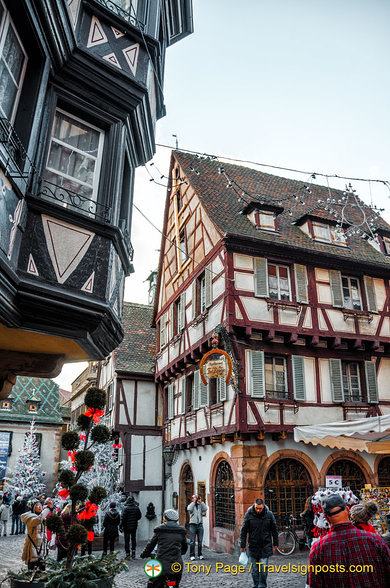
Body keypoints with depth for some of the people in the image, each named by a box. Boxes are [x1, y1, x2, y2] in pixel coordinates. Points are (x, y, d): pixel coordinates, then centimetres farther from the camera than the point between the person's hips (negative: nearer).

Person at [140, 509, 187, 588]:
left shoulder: (159, 530, 2)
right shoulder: (181, 531, 9)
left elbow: (150, 545, 10)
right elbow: (185, 548, 23)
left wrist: (144, 554, 29)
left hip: (161, 564, -3)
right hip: (177, 566, 3)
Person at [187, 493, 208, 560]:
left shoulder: (201, 505, 12)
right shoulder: (191, 505, 7)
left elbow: (205, 509, -6)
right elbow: (189, 509, -15)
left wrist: (201, 502, -6)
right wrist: (194, 502, -10)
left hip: (200, 525, 2)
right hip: (193, 525, -2)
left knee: (200, 541, 4)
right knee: (192, 541, -4)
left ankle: (200, 555, 13)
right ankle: (192, 555, 3)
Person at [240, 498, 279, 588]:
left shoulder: (269, 514, -5)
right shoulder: (248, 514, -7)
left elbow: (274, 529, 6)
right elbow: (244, 530, -2)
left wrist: (275, 543, 8)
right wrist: (243, 545, -3)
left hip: (265, 546, 0)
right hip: (253, 546, 0)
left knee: (263, 567, -3)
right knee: (254, 569, 6)